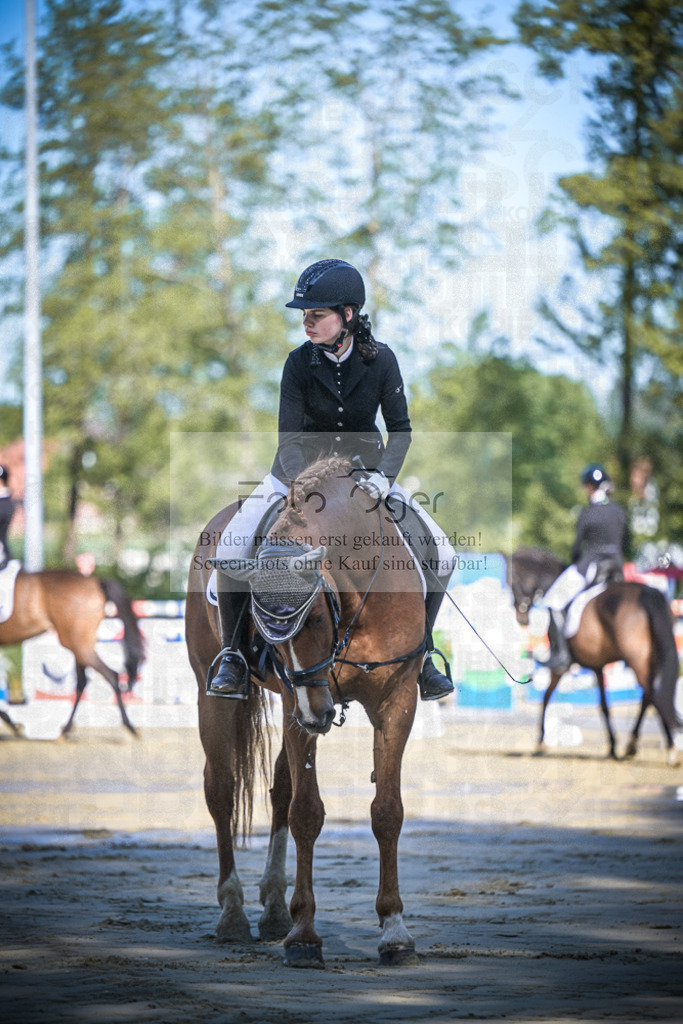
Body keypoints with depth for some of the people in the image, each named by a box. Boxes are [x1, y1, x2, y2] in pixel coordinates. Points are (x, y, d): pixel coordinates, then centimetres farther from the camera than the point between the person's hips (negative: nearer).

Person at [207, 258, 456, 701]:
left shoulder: (380, 359, -13)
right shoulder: (300, 362, -14)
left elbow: (401, 428, -8)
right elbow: (289, 436, -14)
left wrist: (384, 476, -26)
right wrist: (301, 483, -34)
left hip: (366, 471, 1)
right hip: (302, 469, -1)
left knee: (441, 556, -12)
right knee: (230, 551, -23)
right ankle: (233, 655, -6)